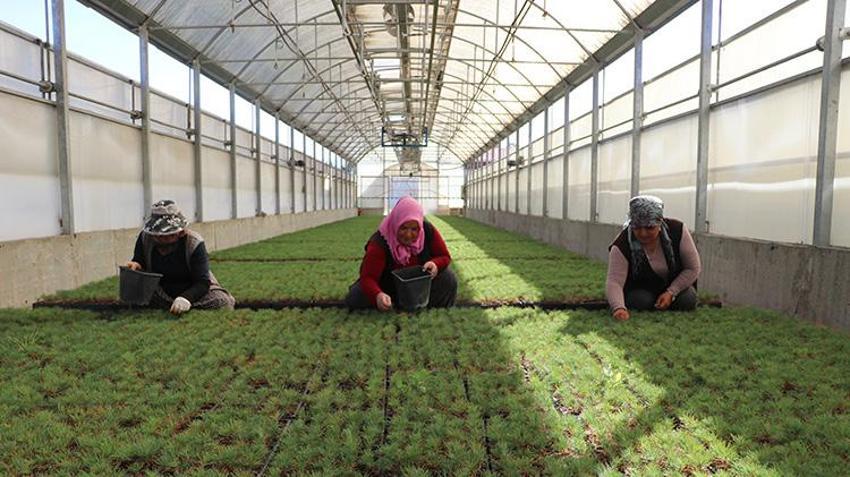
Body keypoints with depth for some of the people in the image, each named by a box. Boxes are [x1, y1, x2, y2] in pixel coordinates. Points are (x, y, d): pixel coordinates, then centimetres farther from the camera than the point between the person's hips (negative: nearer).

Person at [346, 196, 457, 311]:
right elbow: (368, 277, -35)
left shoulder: (429, 232, -22)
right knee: (356, 298, -22)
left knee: (448, 280, -22)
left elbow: (445, 257, -8)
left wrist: (435, 264, -33)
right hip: (388, 286, -2)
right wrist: (377, 295, -58)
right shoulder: (380, 242, -31)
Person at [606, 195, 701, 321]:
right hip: (639, 288, -2)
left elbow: (693, 268, -14)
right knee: (641, 301, -30)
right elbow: (614, 281, -38)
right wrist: (618, 308, -58)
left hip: (675, 284, 2)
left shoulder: (677, 230, -23)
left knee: (687, 300, -23)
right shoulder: (621, 246, -29)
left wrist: (671, 293, -24)